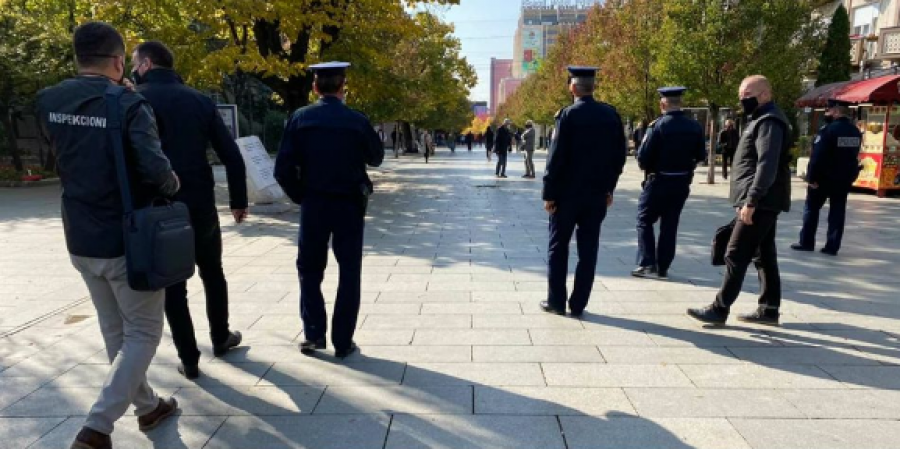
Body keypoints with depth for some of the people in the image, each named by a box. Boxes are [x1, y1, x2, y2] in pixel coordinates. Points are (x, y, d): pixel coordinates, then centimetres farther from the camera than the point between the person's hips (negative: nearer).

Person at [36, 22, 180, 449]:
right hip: (128, 242, -6)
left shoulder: (48, 101, 1)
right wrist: (172, 184, -5)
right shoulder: (129, 105, -17)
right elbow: (156, 170, -29)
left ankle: (147, 406, 36)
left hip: (80, 241, 6)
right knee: (142, 333, 9)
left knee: (115, 332, 20)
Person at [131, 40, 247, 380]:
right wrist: (239, 201, 8)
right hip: (201, 206, 3)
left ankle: (189, 360, 14)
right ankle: (221, 338, 33)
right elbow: (232, 156, 2)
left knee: (173, 285, 8)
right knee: (213, 274, 21)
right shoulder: (200, 100, 4)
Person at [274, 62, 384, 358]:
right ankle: (343, 342, 13)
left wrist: (300, 197, 6)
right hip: (350, 205, 0)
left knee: (310, 270, 17)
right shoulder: (357, 121, -6)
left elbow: (283, 169, -7)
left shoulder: (300, 118, -4)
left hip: (313, 205, 1)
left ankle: (313, 333, 14)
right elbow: (376, 158, 9)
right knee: (349, 273, 10)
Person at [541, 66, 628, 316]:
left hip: (567, 192, -4)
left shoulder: (568, 114, -11)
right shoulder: (611, 115, 3)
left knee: (558, 247, 9)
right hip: (598, 194, 4)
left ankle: (556, 302, 13)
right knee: (588, 249, 8)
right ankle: (578, 304, 14)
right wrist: (609, 187, 15)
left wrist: (549, 193, -8)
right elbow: (620, 154, 6)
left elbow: (557, 156, -14)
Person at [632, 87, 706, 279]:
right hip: (683, 182, 5)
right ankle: (662, 268, 15)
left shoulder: (659, 125, -14)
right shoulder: (695, 126, 2)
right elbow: (700, 155, 8)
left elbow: (643, 157, -16)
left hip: (660, 182, -5)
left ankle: (647, 264, 0)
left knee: (645, 221, 8)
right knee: (669, 225, 11)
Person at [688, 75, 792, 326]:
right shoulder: (760, 119, 20)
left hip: (760, 203, -11)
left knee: (736, 256, -9)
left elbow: (767, 166, -23)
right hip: (762, 202, 11)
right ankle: (769, 309, 19)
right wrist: (749, 201, 21)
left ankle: (720, 309, -4)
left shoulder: (769, 122, -14)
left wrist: (751, 201, -26)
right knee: (764, 256, 12)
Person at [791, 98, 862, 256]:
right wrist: (850, 175, 18)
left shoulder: (828, 130, -17)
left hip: (824, 178, -6)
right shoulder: (856, 132, 7)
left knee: (811, 209, 6)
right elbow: (854, 156, 13)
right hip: (845, 179, 6)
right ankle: (832, 247, 8)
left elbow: (817, 156, -22)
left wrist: (812, 177, -19)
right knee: (837, 212, 6)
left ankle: (806, 242, 9)